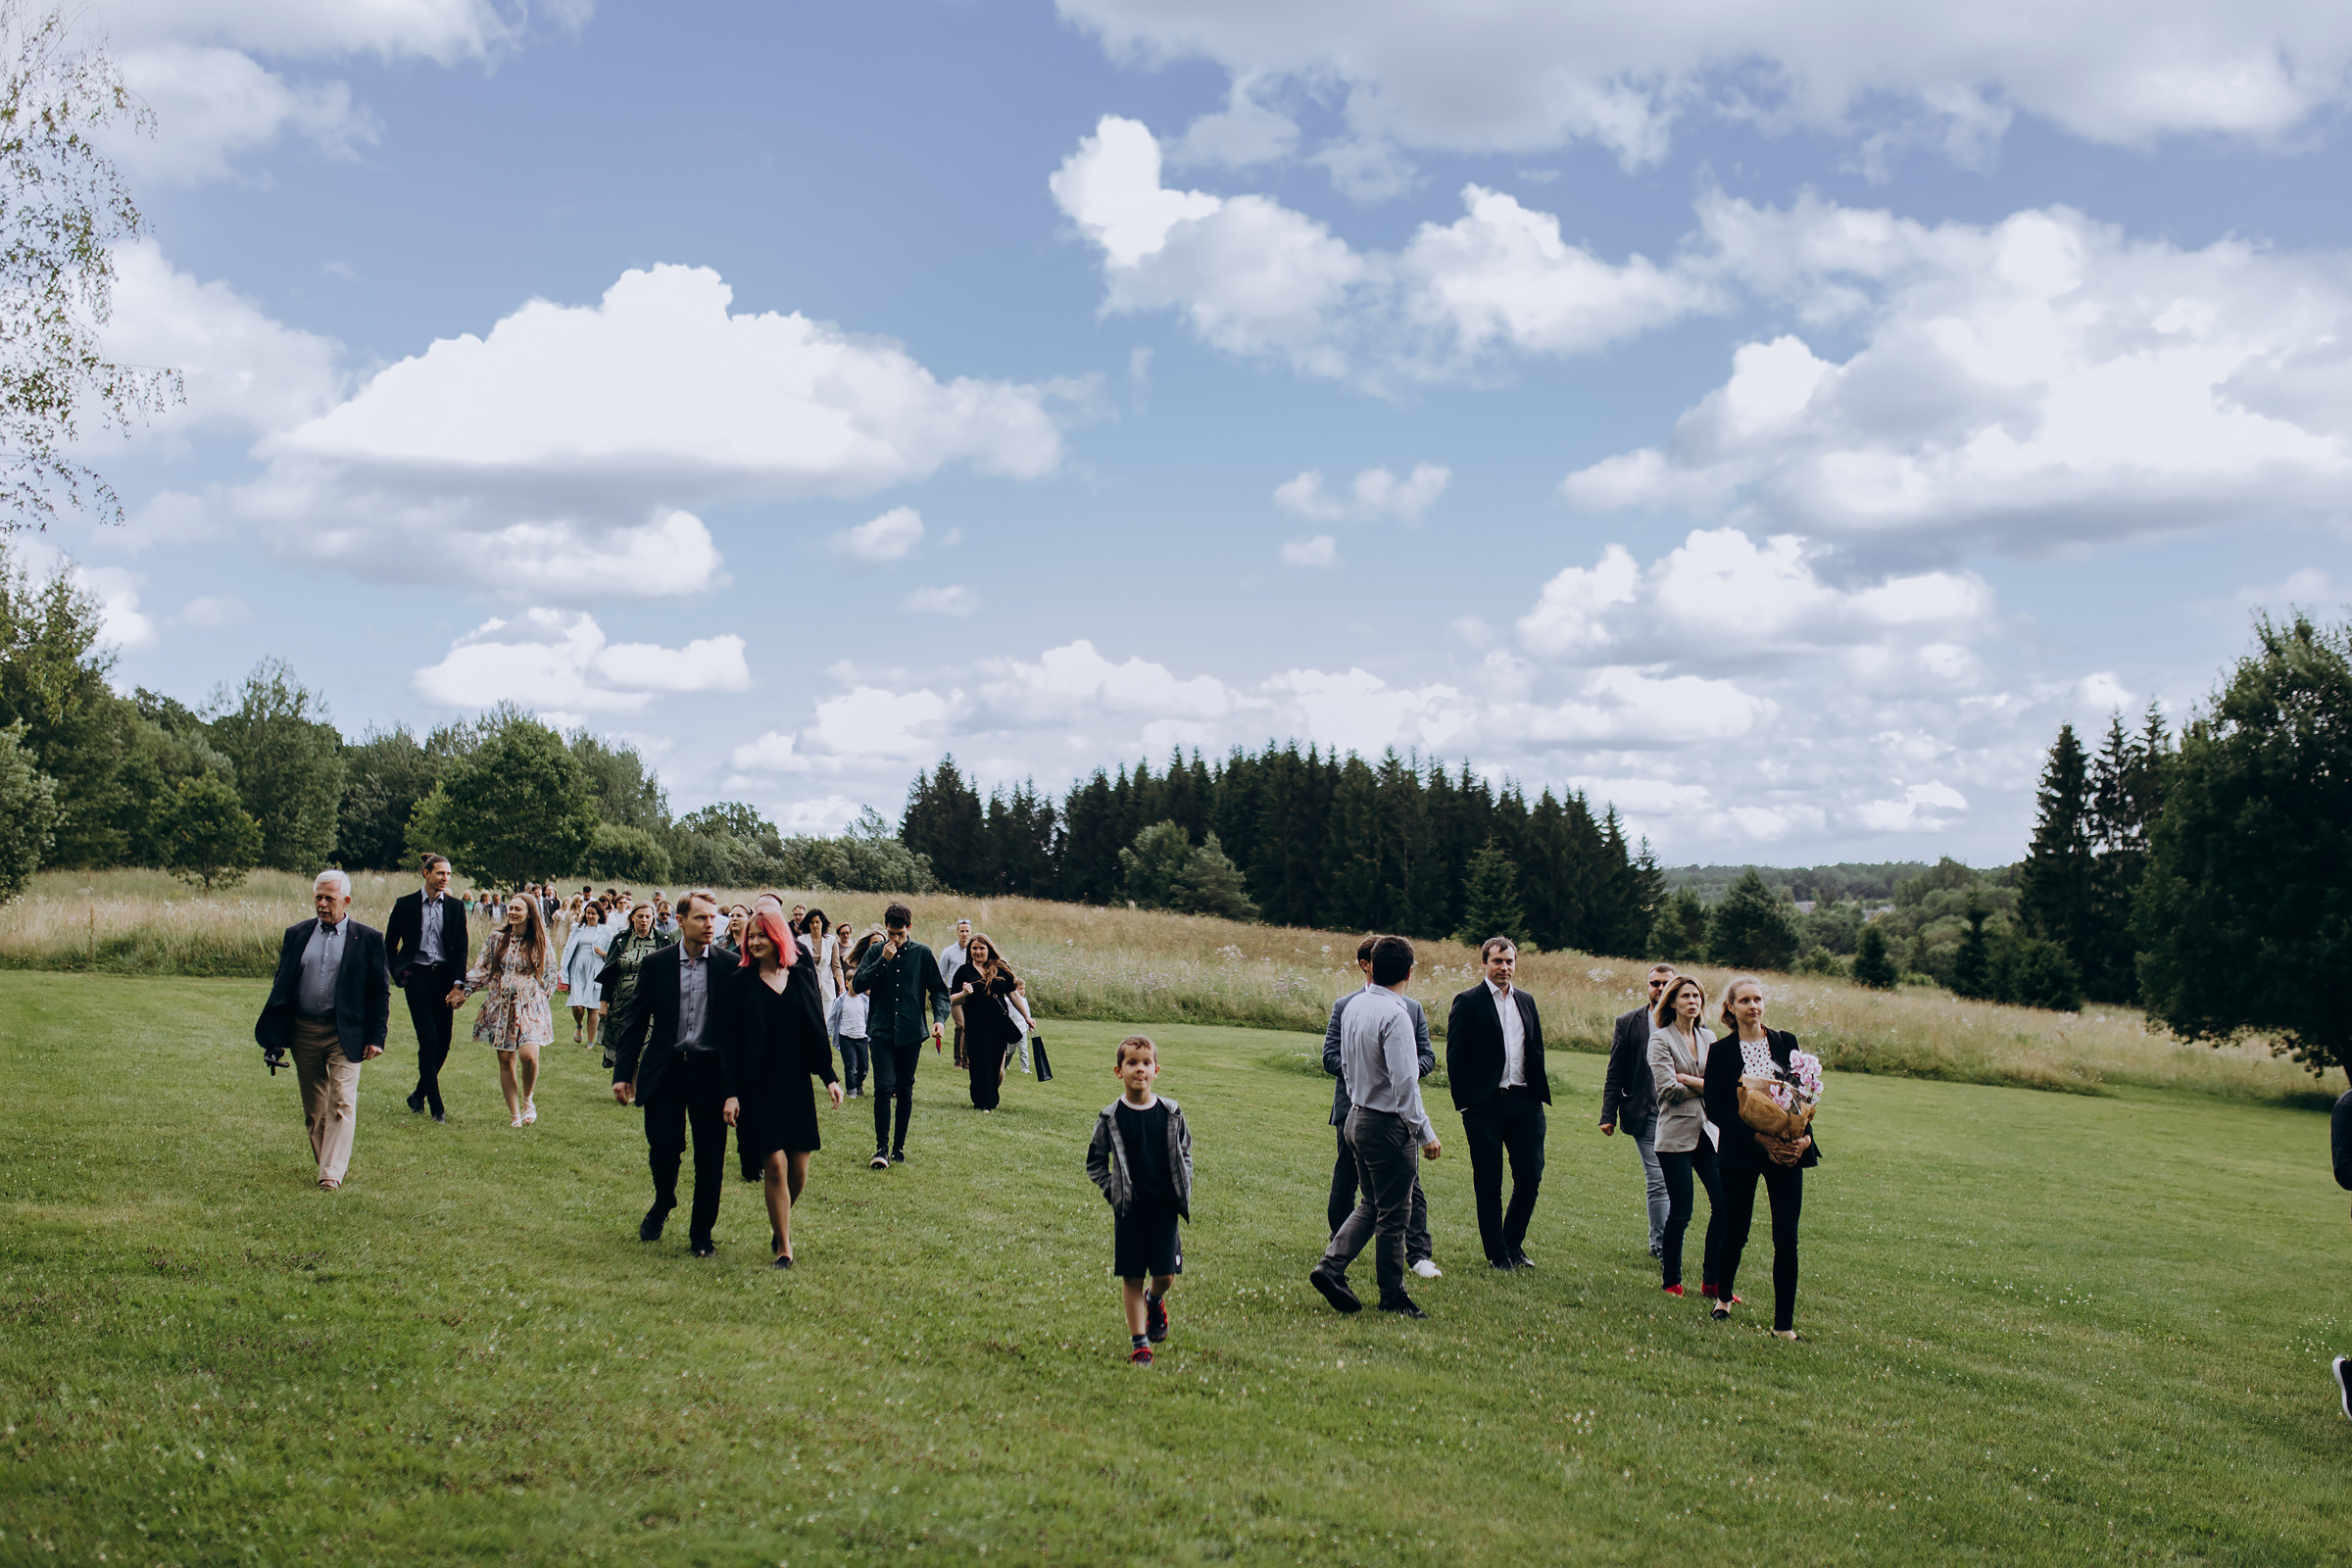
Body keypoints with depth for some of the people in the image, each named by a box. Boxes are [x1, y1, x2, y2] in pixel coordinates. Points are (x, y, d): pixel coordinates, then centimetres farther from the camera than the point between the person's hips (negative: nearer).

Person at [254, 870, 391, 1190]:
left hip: (345, 1034, -4)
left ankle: (332, 1173, -11)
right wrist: (275, 1038, 5)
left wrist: (376, 1037, -5)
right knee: (313, 1108, 11)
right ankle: (326, 1161, 25)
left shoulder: (368, 939, 0)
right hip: (303, 1032, 4)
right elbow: (280, 985, 11)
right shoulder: (296, 934, 9)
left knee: (341, 1104, -10)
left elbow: (381, 991, 1)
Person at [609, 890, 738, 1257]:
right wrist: (623, 1073, 1)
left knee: (710, 1159, 3)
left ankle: (701, 1234, 18)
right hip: (664, 1071, 1)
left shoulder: (730, 965, -1)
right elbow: (634, 1020, 7)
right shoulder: (656, 965, 3)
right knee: (662, 1149, 5)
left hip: (711, 1071, -1)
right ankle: (663, 1205, 37)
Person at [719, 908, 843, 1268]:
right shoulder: (738, 981, -1)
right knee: (775, 1166, -7)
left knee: (798, 1171, 3)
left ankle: (780, 1224, 31)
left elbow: (816, 1031, 11)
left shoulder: (802, 977, 7)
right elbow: (729, 1039, -3)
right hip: (757, 1086, -3)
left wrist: (829, 1076, 3)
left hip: (796, 1084, 3)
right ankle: (784, 1247, 2)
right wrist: (731, 1092, -9)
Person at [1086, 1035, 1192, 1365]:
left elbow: (1184, 1152, 12)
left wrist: (1184, 1191, 2)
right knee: (1132, 1277, 3)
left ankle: (1155, 1300, 35)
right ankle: (1139, 1341, 14)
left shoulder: (1171, 1113, 0)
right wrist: (1112, 1190, -6)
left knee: (1166, 1274, 0)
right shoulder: (1110, 1118, -5)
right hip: (1129, 1210, -1)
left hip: (1164, 1207, 1)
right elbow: (1095, 1162, 4)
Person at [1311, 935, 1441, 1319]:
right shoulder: (1394, 1015, -22)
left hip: (1357, 1117, 8)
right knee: (1393, 1214, 4)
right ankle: (1392, 1298, 14)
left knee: (1371, 1205, 20)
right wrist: (1425, 1133, -18)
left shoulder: (1354, 1006, 4)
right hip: (1388, 1124, -8)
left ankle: (1331, 1266, 9)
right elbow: (1404, 1082, -24)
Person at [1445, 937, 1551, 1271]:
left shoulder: (1526, 1002, 14)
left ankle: (1513, 1243, 21)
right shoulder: (1468, 1002, -2)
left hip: (1525, 1103, 5)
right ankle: (1497, 1253, 13)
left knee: (1530, 1177, 3)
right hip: (1486, 1105, -5)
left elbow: (1537, 1053, 18)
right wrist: (1465, 1104, -10)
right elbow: (1455, 1058, -5)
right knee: (1488, 1184, 3)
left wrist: (1540, 1095, 8)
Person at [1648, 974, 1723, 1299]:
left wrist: (1687, 1079, -8)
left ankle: (1711, 1281, 9)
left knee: (1723, 1204, -3)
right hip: (1676, 1134, -5)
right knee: (1680, 1212, -4)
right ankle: (1671, 1281, 11)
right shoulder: (1661, 1039, -1)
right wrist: (1706, 1086, -2)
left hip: (1708, 1131, 5)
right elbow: (1669, 1090, -10)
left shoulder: (1709, 1037, 14)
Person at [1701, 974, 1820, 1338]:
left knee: (1786, 1240, -3)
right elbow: (1715, 1109, -6)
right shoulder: (1721, 1052, -2)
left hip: (1787, 1153, 2)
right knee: (1735, 1233, 9)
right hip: (1740, 1154, -2)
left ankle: (1784, 1323, 5)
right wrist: (1759, 1138, -17)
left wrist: (1803, 1136, -10)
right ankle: (1723, 1297, 36)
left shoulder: (1785, 1042, 6)